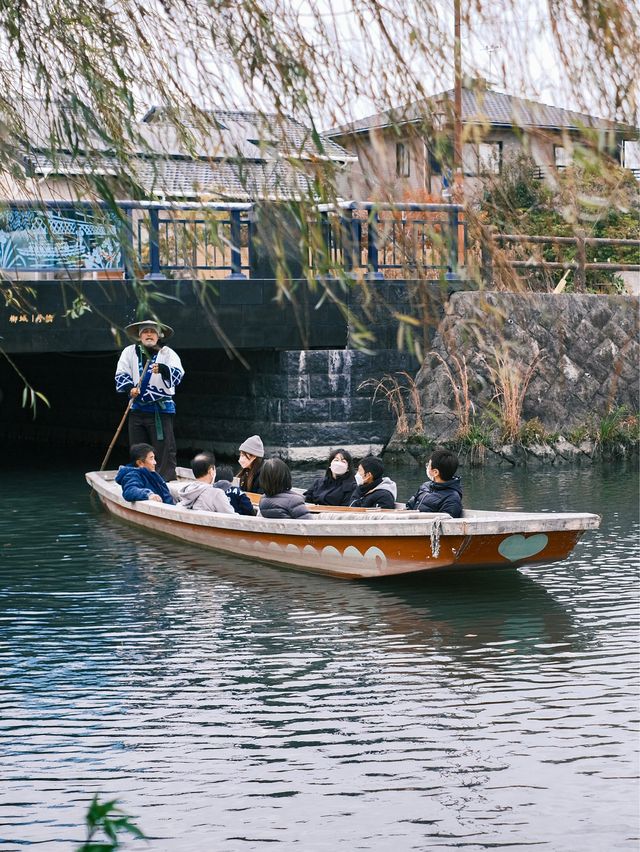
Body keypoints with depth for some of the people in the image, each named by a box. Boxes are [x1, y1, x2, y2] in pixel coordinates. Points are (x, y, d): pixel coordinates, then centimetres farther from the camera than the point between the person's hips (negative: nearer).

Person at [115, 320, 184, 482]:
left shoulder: (167, 353, -1)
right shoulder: (130, 352, 7)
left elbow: (178, 375, -15)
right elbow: (121, 374, 2)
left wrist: (163, 369, -36)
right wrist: (130, 388, -18)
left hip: (161, 409, -3)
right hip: (137, 409, 3)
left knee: (164, 449, -7)